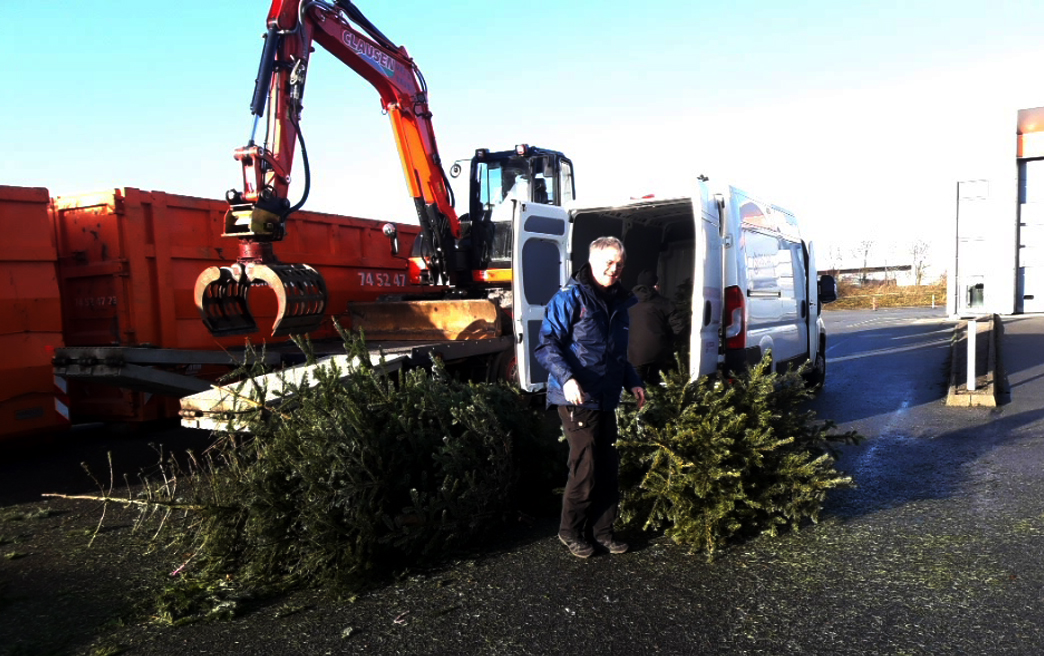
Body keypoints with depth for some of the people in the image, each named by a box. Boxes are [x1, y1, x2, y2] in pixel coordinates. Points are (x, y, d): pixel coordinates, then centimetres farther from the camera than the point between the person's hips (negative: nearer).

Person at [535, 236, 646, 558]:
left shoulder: (618, 302, 16)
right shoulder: (570, 297, -9)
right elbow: (547, 344, -14)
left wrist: (633, 382, 18)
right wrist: (566, 378, -26)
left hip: (606, 399, 7)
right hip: (577, 399, -7)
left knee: (609, 467, 10)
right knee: (586, 469, -3)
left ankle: (602, 529, 26)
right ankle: (571, 531, 17)